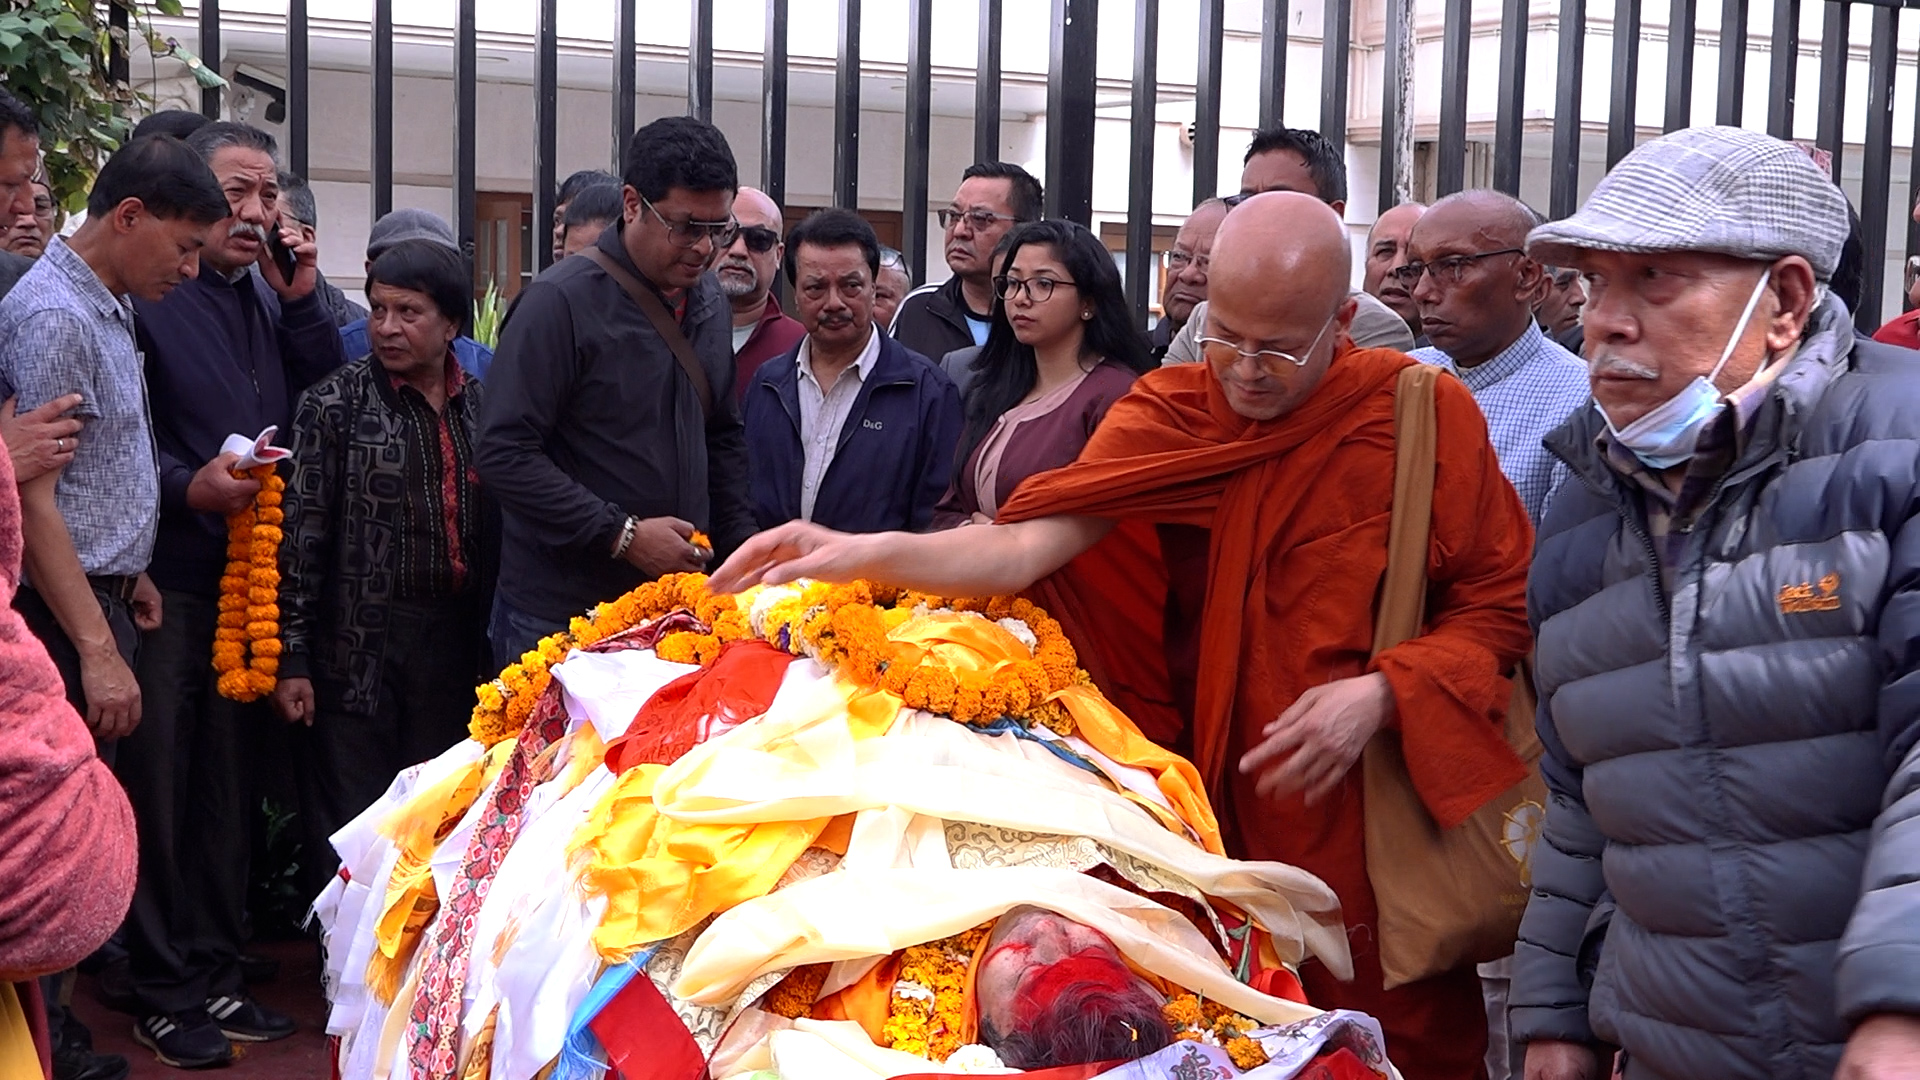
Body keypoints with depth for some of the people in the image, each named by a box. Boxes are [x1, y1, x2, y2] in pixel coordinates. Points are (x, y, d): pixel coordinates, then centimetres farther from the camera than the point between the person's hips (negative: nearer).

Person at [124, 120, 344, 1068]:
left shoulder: (267, 296, 13)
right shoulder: (142, 290, -10)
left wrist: (301, 300, -3)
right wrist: (189, 489, -28)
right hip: (165, 578, -7)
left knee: (225, 783, 14)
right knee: (157, 784, 3)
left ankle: (214, 973, 26)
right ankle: (162, 991, 15)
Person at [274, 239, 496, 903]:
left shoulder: (482, 406, 10)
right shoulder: (335, 403, -1)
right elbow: (303, 530, -5)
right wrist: (292, 657, -10)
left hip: (457, 644, 4)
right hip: (360, 643, -3)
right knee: (347, 831, 0)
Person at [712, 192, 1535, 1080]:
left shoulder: (1425, 416, -7)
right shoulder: (1171, 410, -4)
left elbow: (1501, 602, -2)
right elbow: (1032, 544, -15)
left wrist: (1381, 692, -18)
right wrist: (868, 555, -30)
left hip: (1382, 818, -1)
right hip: (1223, 814, 1)